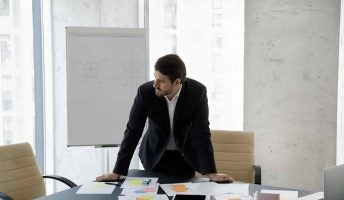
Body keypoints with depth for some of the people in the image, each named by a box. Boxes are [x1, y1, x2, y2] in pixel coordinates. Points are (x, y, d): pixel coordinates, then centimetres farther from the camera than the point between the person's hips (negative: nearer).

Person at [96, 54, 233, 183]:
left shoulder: (198, 92, -24)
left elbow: (202, 133, -20)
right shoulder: (145, 91, -23)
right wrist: (118, 172, -20)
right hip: (155, 156, 0)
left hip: (185, 156, 0)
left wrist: (211, 173, -25)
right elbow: (133, 132, -18)